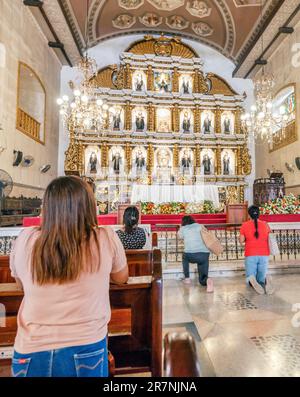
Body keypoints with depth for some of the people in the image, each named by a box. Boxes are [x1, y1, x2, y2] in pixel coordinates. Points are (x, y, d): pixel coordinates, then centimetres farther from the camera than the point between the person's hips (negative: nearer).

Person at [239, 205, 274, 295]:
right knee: (261, 278, 17)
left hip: (250, 255, -2)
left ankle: (251, 280, -27)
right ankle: (266, 279, -20)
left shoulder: (245, 225, -7)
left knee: (250, 276, 11)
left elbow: (241, 241, -1)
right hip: (264, 255, 2)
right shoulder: (265, 224, -1)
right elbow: (269, 240, 6)